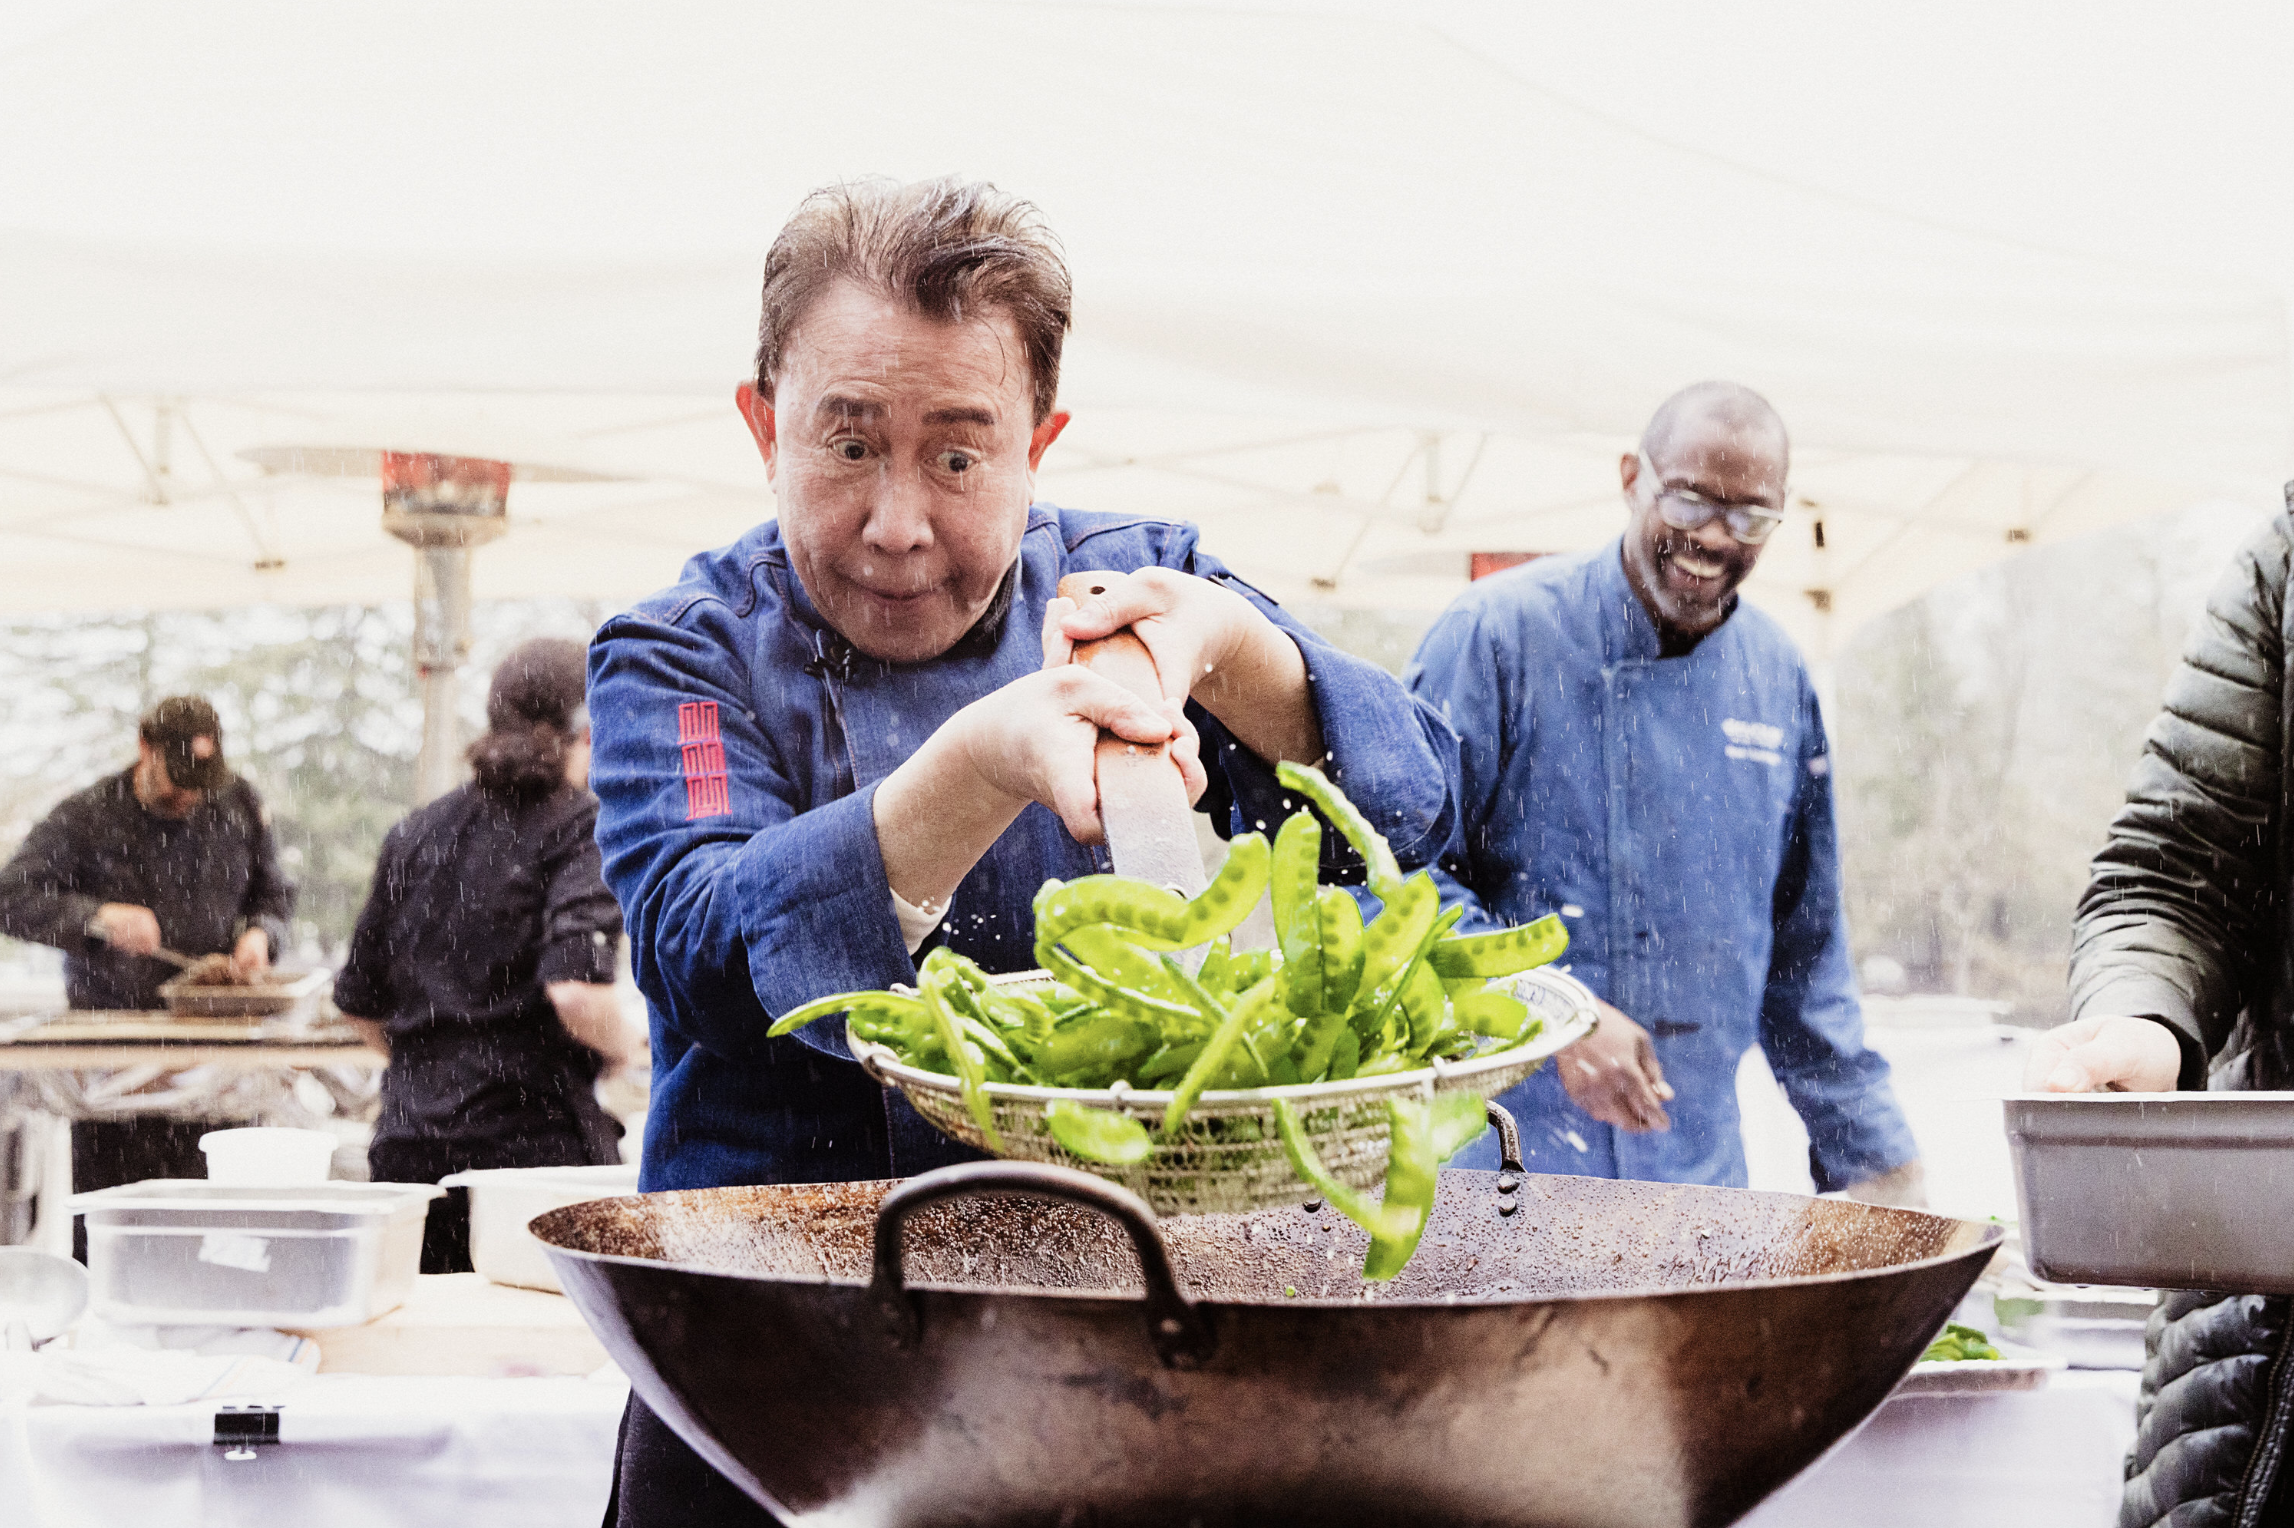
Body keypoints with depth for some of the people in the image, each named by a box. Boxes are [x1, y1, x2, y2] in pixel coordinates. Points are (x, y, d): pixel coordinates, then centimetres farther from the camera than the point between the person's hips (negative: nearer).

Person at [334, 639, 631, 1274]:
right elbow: (576, 991, -19)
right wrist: (623, 1048, 0)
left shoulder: (415, 833, 13)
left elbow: (360, 1007, 16)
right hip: (538, 1138, -5)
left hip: (407, 1140, 5)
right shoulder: (584, 828, -4)